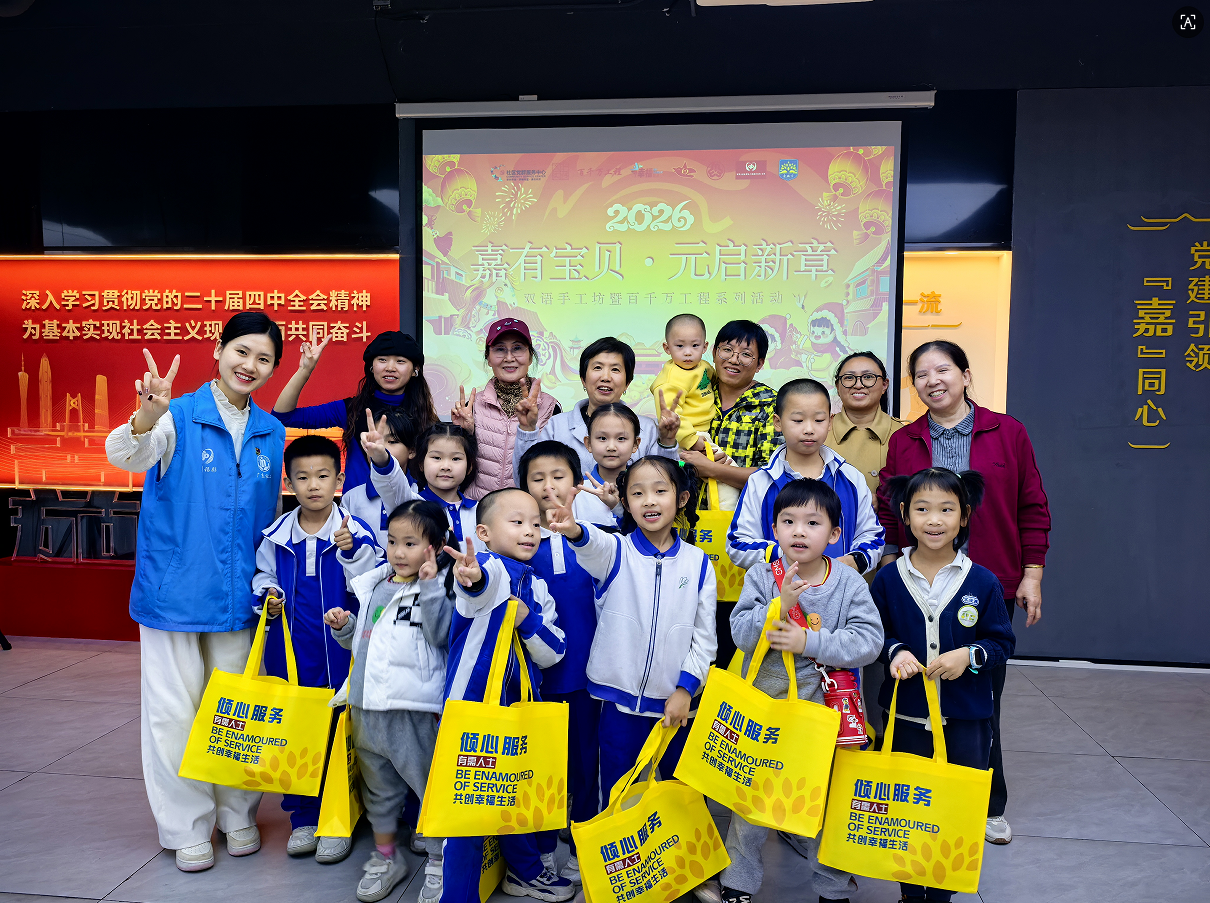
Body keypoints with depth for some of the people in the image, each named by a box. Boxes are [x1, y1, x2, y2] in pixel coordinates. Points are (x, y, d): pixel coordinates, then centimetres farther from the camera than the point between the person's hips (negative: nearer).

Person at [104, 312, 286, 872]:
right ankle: (188, 829, 23)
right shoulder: (181, 416, -6)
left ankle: (238, 816, 30)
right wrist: (148, 414, -47)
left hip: (239, 595, 3)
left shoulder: (271, 433, 6)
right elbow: (125, 457, -26)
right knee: (175, 710, 5)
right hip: (175, 588, -3)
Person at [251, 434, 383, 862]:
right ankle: (303, 817, 27)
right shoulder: (276, 536, 3)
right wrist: (267, 597, -2)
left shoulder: (356, 532, -7)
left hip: (340, 647, -3)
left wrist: (352, 552, -24)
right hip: (290, 648, 3)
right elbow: (264, 577, 18)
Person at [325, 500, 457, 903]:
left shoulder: (438, 588, -6)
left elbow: (442, 634, -21)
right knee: (377, 785, 19)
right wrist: (343, 626, 2)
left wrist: (430, 588, -24)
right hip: (367, 704, 6)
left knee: (430, 782, 4)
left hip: (416, 708, -6)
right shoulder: (373, 586, 11)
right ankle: (385, 857, 36)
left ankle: (439, 861, 22)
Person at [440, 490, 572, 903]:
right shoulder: (487, 567, -12)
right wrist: (470, 576, -64)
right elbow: (481, 580, -40)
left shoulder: (537, 586, 7)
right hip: (473, 702, -6)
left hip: (521, 705, 6)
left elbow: (553, 652, 4)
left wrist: (527, 620, -14)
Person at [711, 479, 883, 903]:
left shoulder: (850, 583, -6)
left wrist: (810, 642, -23)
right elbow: (741, 633, -14)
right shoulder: (761, 577, -6)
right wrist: (779, 606, -29)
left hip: (823, 707, 0)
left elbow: (870, 640, -15)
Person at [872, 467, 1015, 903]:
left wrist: (969, 656, -17)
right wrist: (894, 653, -15)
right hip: (905, 715, 1)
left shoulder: (983, 582, -6)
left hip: (965, 719, 0)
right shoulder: (888, 579, -4)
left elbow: (1002, 642, 1)